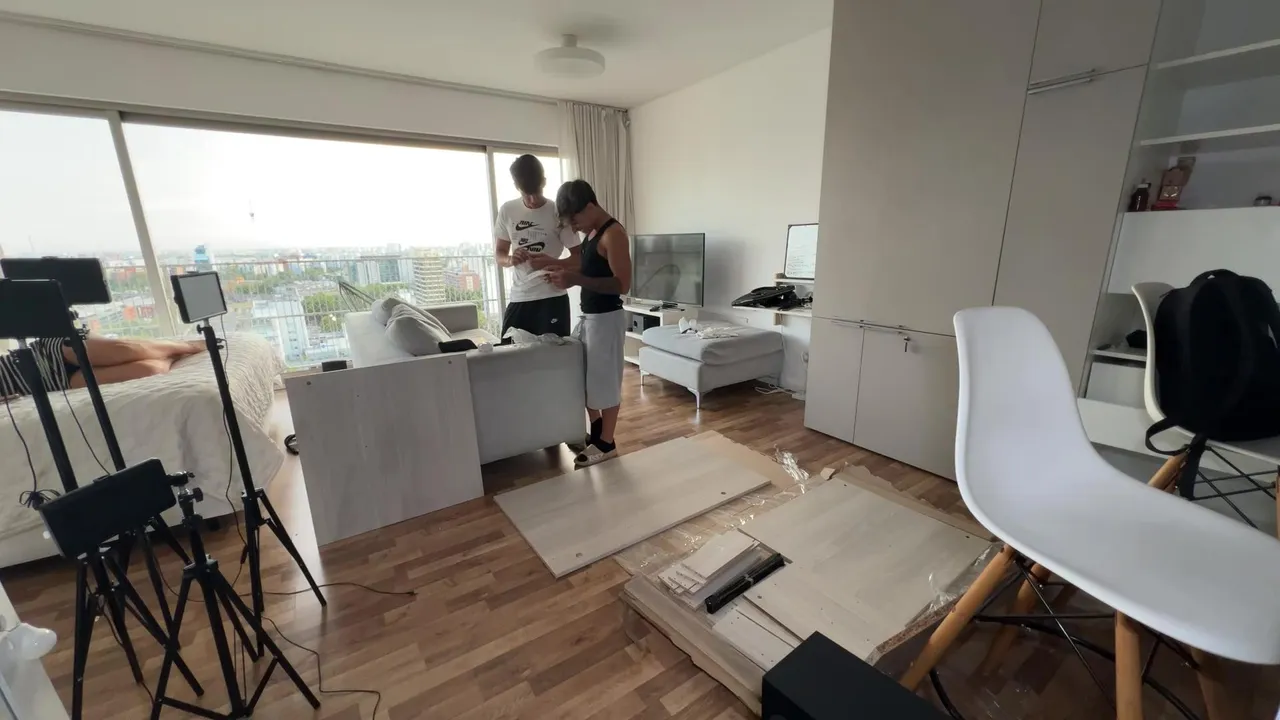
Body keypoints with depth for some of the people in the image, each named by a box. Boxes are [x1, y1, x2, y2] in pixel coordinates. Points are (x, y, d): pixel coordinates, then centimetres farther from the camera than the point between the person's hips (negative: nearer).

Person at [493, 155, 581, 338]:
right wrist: (510, 259, -12)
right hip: (518, 298, 4)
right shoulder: (507, 211, 5)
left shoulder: (558, 212, -5)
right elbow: (499, 254, 11)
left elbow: (578, 257, -4)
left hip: (552, 297, -3)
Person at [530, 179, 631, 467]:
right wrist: (555, 264, 10)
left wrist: (576, 280, -28)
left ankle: (606, 443, 17)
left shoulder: (613, 234, -18)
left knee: (605, 380, 1)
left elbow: (622, 283, -24)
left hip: (606, 318, -10)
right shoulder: (592, 232, 11)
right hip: (588, 315, 10)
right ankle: (596, 427, 33)